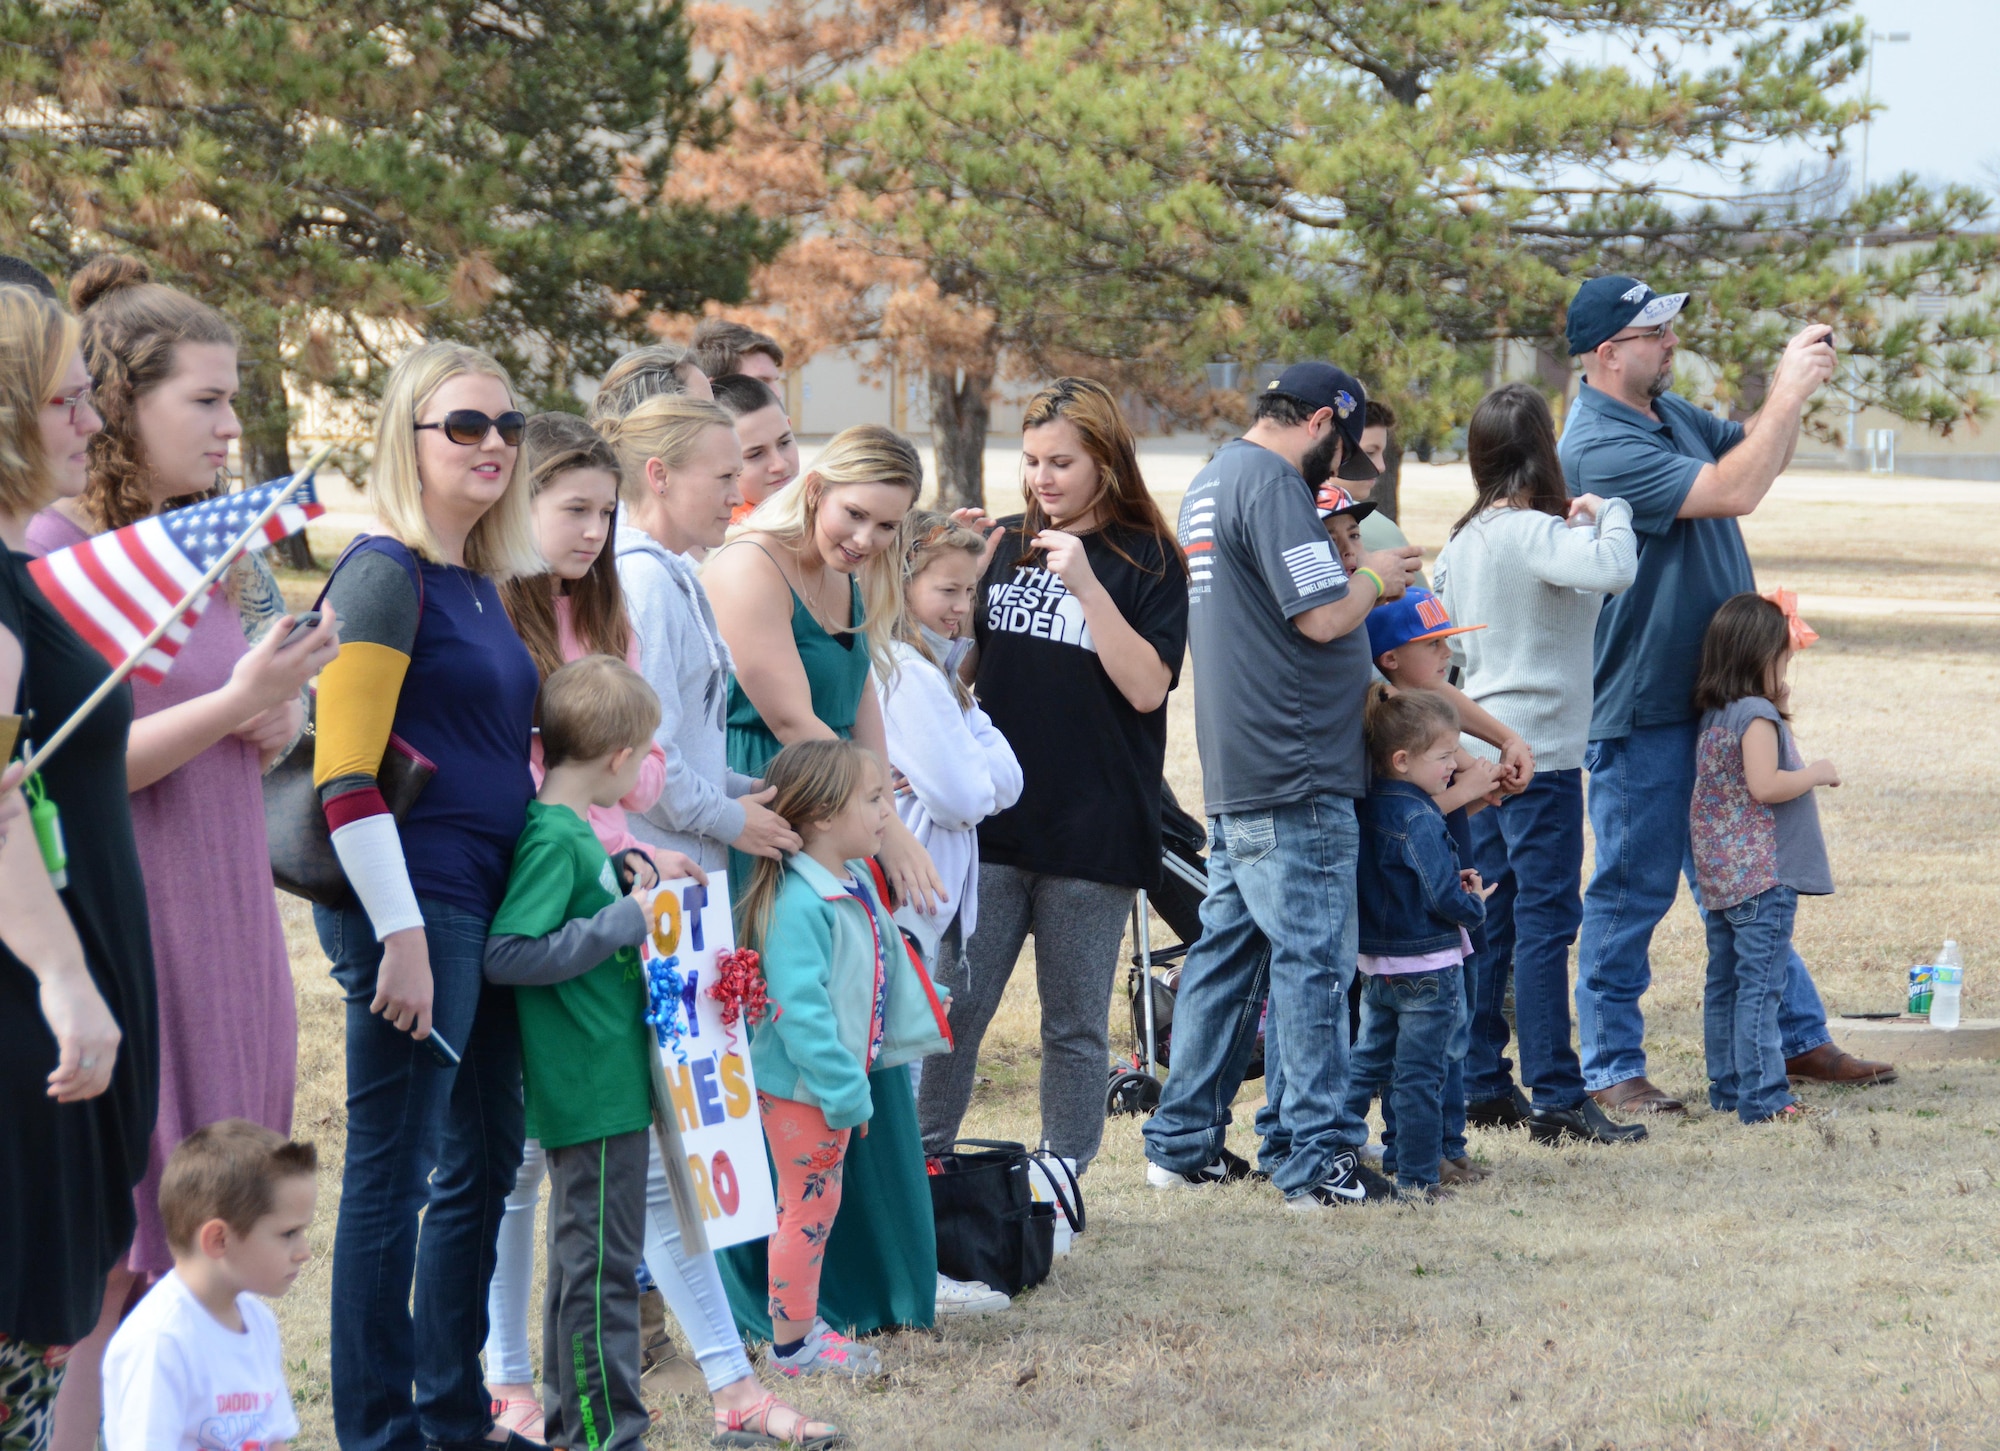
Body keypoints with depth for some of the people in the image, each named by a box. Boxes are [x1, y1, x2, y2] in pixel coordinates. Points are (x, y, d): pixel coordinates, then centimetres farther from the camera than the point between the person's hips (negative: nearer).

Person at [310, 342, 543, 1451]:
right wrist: (399, 934, -22)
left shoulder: (481, 586, 15)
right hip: (412, 906, -9)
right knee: (392, 1172, -3)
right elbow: (345, 776, -18)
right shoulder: (386, 574, -12)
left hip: (484, 903, 10)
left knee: (484, 1161, 16)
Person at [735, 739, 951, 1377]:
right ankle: (791, 1344, 9)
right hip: (797, 1086, -9)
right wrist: (844, 1090, -26)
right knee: (809, 1204, -1)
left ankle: (804, 1322, 27)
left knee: (816, 1203, 17)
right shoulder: (799, 905, -25)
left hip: (834, 1082, 9)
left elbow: (884, 976, 18)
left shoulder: (857, 883, 7)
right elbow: (800, 1011, -27)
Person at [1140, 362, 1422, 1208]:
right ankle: (1319, 1159, -4)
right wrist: (1374, 578, -2)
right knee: (1311, 961, -6)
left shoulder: (1211, 484, 19)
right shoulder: (1273, 483, -14)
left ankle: (1183, 1145, 18)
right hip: (1295, 774, -10)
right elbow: (1322, 616, -20)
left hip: (1236, 778, 10)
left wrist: (1356, 575, 17)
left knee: (1227, 953, 14)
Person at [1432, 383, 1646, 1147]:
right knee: (1545, 920, -6)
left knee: (1489, 918, 12)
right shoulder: (1534, 534, -17)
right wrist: (1608, 512, -13)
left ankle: (1482, 1085, 16)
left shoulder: (1464, 540, 9)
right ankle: (1556, 1099, -6)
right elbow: (1613, 570, -34)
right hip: (1540, 752, -8)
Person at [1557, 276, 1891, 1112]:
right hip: (1641, 709, -9)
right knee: (1633, 888, 0)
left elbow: (1756, 455, 18)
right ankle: (1610, 1071, 9)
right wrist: (1789, 393, -19)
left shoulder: (1667, 411, 8)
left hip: (1712, 693, 9)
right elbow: (1732, 491, -26)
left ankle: (1797, 1036, 27)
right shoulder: (1600, 446, -21)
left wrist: (1795, 390, 0)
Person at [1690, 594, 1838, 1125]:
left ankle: (1726, 1089, 18)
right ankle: (1762, 1096, -11)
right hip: (1763, 874, -10)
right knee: (1760, 985, -10)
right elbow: (1765, 785, -24)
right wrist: (1816, 773, -9)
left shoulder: (1714, 717, 13)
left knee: (1725, 982, 13)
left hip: (1719, 875, 10)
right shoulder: (1758, 715, -15)